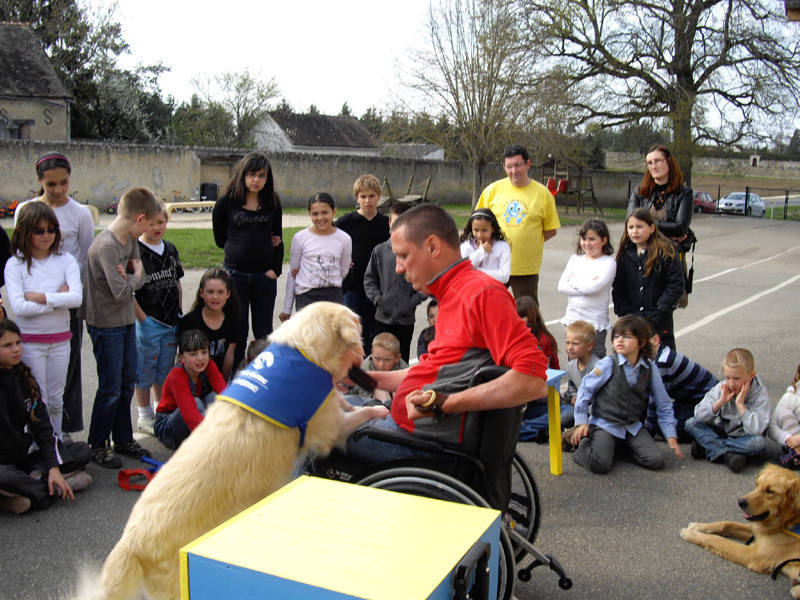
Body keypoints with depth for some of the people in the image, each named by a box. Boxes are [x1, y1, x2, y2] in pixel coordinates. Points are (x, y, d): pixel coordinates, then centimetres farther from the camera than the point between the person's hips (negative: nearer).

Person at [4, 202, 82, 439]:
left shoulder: (65, 260, -1)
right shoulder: (15, 265, -6)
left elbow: (76, 297, -14)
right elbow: (18, 307, -17)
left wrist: (40, 297, -18)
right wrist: (58, 299, -16)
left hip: (60, 340, 2)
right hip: (29, 341, -2)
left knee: (56, 400, 13)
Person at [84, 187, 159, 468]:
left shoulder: (130, 238, 4)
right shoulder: (106, 246, -24)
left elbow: (139, 273, 6)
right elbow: (121, 292, -27)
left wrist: (129, 276, -16)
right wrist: (135, 276, -8)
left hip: (126, 321, 9)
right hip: (106, 325, -9)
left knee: (127, 384, 16)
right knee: (110, 389, 1)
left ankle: (123, 438, 30)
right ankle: (98, 445, 18)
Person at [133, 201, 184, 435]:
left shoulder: (171, 250, 9)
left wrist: (179, 313, 10)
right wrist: (143, 319, -14)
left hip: (171, 322, 6)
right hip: (148, 322, -6)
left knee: (165, 370, 16)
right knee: (145, 371, 5)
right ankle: (144, 416, 18)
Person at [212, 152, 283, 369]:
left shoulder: (272, 204, 5)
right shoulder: (226, 203, -1)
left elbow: (278, 240, 9)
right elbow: (220, 240, 6)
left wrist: (275, 270, -4)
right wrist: (258, 242, -2)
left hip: (264, 275, 1)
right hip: (235, 274, -1)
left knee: (264, 334, 9)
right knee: (236, 334, 5)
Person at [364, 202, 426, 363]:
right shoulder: (380, 250, 1)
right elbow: (369, 279, 9)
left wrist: (413, 301, -9)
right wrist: (377, 298, -3)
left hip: (406, 319, -1)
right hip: (382, 318, 2)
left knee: (402, 361, 10)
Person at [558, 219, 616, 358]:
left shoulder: (609, 263, -6)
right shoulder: (575, 259, 9)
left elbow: (594, 287, -20)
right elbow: (561, 286, -2)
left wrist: (573, 280, -6)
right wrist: (585, 288, -13)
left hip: (595, 322, -5)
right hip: (573, 318, 5)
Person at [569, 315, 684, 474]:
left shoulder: (649, 368, 0)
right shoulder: (609, 364, -9)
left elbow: (663, 405, 9)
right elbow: (586, 389, -3)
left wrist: (671, 436, 6)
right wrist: (582, 422, -6)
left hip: (633, 427, 4)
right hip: (604, 425, -4)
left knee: (656, 460, -14)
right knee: (600, 464, -26)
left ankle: (625, 447, 13)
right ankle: (583, 444, 7)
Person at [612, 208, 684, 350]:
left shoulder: (666, 252, -6)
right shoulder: (625, 254, 6)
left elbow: (676, 284, -8)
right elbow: (617, 288, 7)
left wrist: (661, 309, -12)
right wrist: (624, 312, -2)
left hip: (659, 322, -4)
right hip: (631, 320, 4)